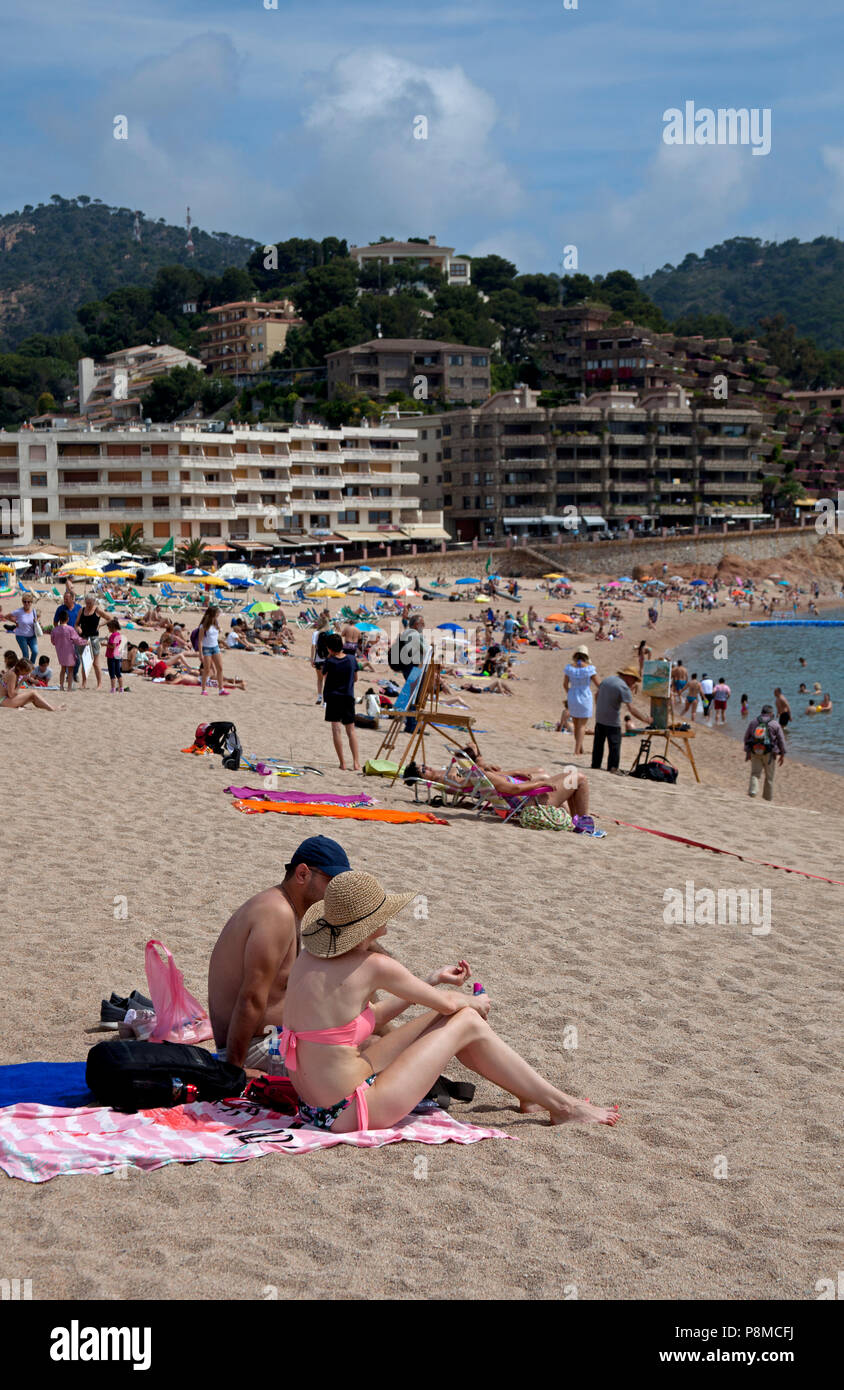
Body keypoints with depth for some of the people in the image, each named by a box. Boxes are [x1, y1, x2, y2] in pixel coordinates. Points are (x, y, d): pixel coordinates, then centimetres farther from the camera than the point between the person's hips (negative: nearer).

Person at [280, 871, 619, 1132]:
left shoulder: (309, 957, 5)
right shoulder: (373, 965, -19)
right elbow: (445, 1001, -4)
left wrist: (433, 983, 22)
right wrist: (474, 1001, 19)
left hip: (316, 1105, 8)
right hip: (352, 1113, -8)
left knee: (445, 1017, 16)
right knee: (468, 1023, 3)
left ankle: (528, 1094, 34)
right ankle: (563, 1107, 16)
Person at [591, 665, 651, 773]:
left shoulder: (606, 679, 7)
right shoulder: (624, 687, -16)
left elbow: (597, 695, 19)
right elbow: (631, 709, -21)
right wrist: (644, 719, -14)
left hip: (599, 718, 7)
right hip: (612, 721, -7)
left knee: (598, 743, 16)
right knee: (614, 745, 0)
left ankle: (595, 765, 22)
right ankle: (613, 768, -1)